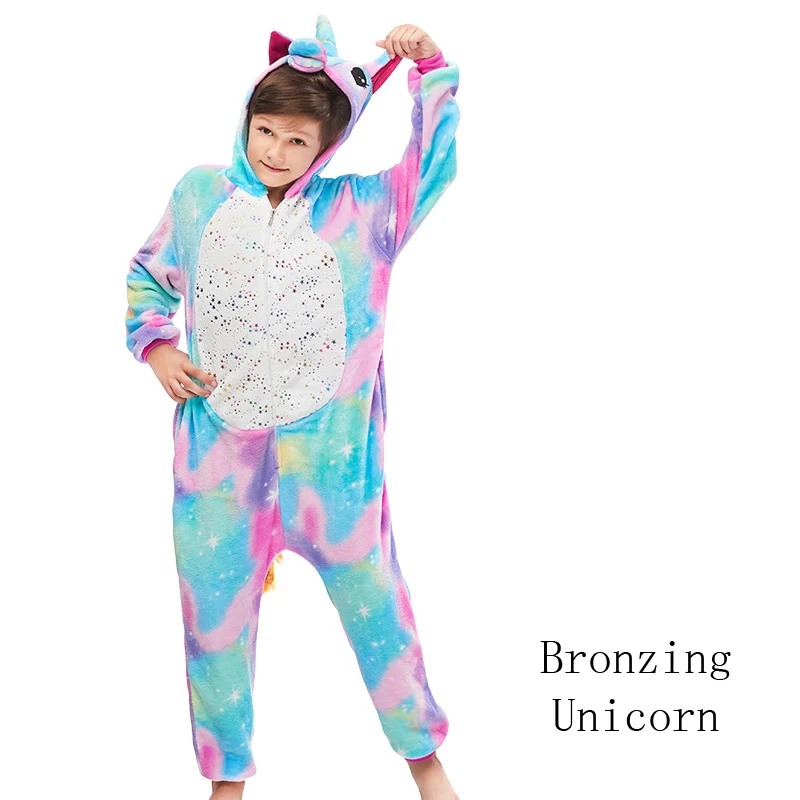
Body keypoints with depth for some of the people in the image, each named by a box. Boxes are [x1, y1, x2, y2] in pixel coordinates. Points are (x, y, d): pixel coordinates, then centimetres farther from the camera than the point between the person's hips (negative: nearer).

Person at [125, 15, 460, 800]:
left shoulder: (363, 206, 0)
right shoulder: (199, 193, 4)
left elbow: (441, 156, 2)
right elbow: (148, 276, 16)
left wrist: (432, 69, -8)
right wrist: (154, 346, 1)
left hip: (329, 449, -1)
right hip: (217, 447, 2)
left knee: (373, 600, 9)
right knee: (215, 610, 10)